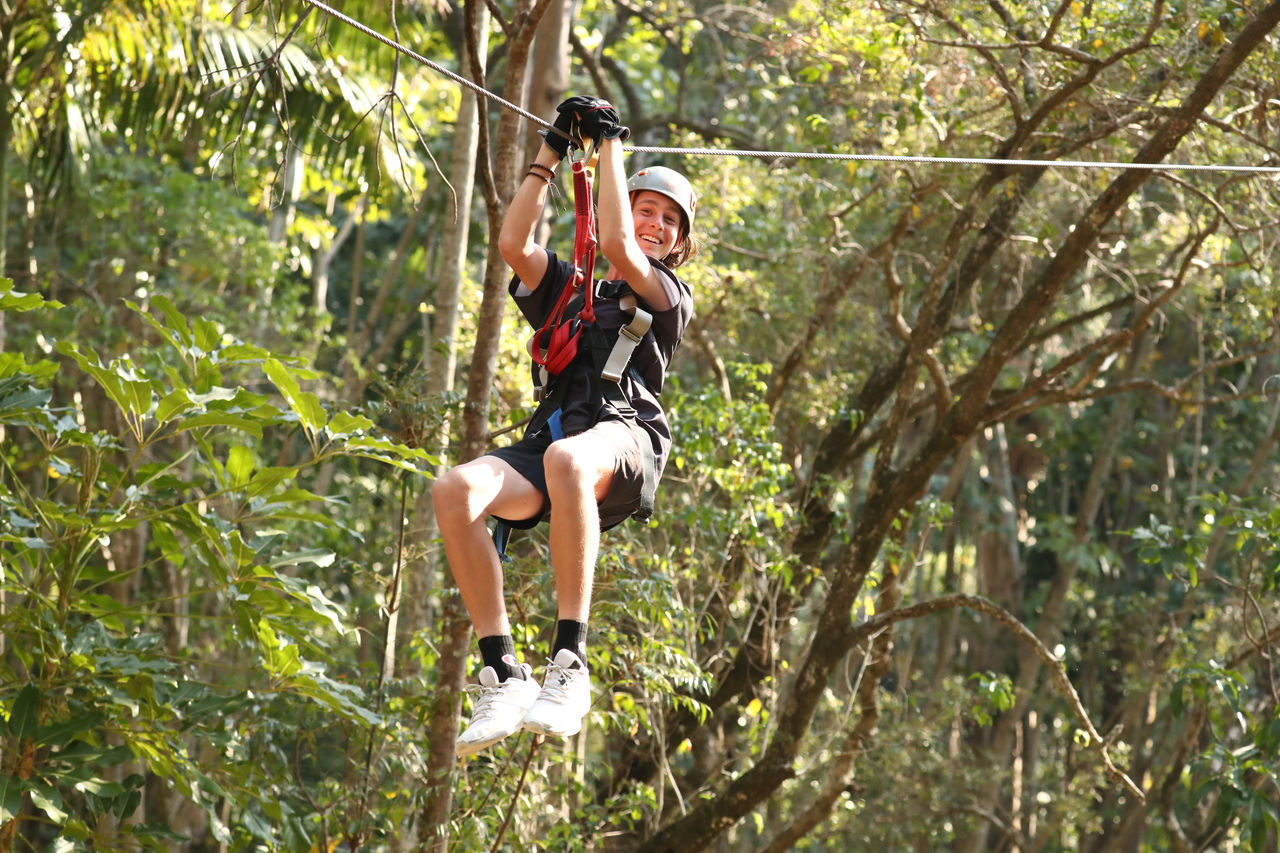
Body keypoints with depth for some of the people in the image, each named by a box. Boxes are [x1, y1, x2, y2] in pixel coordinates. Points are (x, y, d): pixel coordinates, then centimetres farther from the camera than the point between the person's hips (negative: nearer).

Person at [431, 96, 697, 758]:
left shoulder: (670, 299, 21)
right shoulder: (567, 292, 33)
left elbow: (619, 248, 2)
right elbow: (513, 244, 15)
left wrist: (610, 146, 11)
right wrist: (552, 153, 18)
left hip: (624, 446, -4)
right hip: (549, 445, 4)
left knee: (568, 457, -43)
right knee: (455, 490, -31)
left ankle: (569, 663, -44)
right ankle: (501, 673, -31)